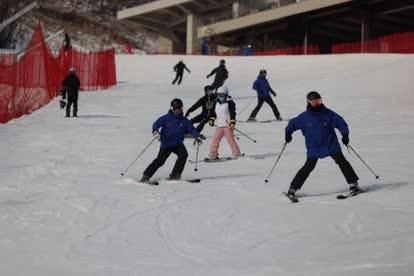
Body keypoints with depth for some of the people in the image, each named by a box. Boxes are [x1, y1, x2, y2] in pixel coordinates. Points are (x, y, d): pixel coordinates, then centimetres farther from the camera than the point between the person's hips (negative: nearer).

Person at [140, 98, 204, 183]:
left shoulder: (184, 121, 1)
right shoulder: (166, 118, -7)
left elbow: (191, 129, 0)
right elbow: (156, 124, -14)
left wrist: (197, 137, -18)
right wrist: (156, 131, -35)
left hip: (178, 144, 3)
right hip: (166, 144, -3)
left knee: (183, 155, -22)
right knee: (159, 161, -5)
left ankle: (175, 175, -9)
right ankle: (146, 176, 9)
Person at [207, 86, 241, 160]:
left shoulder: (230, 103, -5)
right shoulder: (217, 103, 15)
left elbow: (233, 114, -11)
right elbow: (214, 113, 27)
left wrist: (232, 122, -20)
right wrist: (211, 119, 17)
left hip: (228, 125, -6)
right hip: (219, 126, 6)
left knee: (230, 139, -10)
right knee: (215, 140, 1)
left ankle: (237, 154, -4)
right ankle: (212, 155, 6)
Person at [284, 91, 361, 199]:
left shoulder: (328, 114, -7)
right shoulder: (304, 117, -5)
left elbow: (340, 123, -2)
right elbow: (293, 123, 8)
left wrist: (345, 134, -13)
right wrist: (288, 132, -8)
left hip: (331, 145, 1)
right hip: (314, 149, -1)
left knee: (342, 162, -4)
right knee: (308, 168, -5)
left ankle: (353, 183, 6)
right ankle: (293, 187, 5)